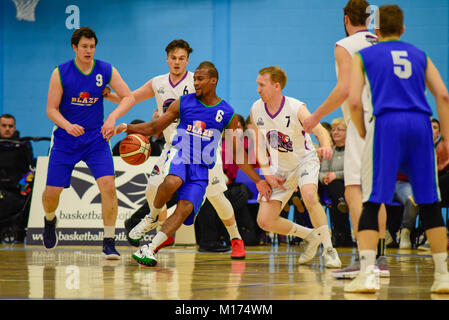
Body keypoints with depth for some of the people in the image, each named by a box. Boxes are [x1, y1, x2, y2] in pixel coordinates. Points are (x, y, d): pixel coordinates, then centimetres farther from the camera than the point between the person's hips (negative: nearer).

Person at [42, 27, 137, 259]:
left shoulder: (106, 71, -6)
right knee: (52, 191, -1)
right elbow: (51, 109, -8)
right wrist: (68, 126, -27)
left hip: (96, 137, 1)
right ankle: (50, 220, 37)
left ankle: (109, 243, -8)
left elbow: (129, 97, -5)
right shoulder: (61, 73, -10)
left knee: (108, 186, -18)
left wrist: (113, 117, -23)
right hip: (65, 140, -1)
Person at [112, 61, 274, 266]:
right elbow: (154, 128, 13)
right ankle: (152, 217, -8)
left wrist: (258, 181, 8)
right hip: (179, 157, -1)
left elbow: (237, 152, 12)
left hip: (201, 169, 1)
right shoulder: (183, 103, 5)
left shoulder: (227, 114, 5)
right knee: (172, 182, -36)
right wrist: (128, 128, -4)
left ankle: (149, 249, -16)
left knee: (185, 209, -19)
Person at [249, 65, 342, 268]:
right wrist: (265, 170, -15)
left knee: (309, 197, -36)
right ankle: (311, 236, 17)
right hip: (279, 168, 5)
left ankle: (329, 249, -21)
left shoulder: (296, 108, -23)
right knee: (264, 221, -5)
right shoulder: (256, 110, -9)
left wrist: (326, 146, -60)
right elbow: (259, 143, -1)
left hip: (304, 160, -5)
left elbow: (319, 130, -37)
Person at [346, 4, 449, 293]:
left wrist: (364, 135, 14)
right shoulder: (420, 56, 20)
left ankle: (368, 274, -10)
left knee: (372, 201, 1)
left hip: (386, 124, -2)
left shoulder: (363, 56, 13)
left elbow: (354, 102, 1)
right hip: (420, 123, 3)